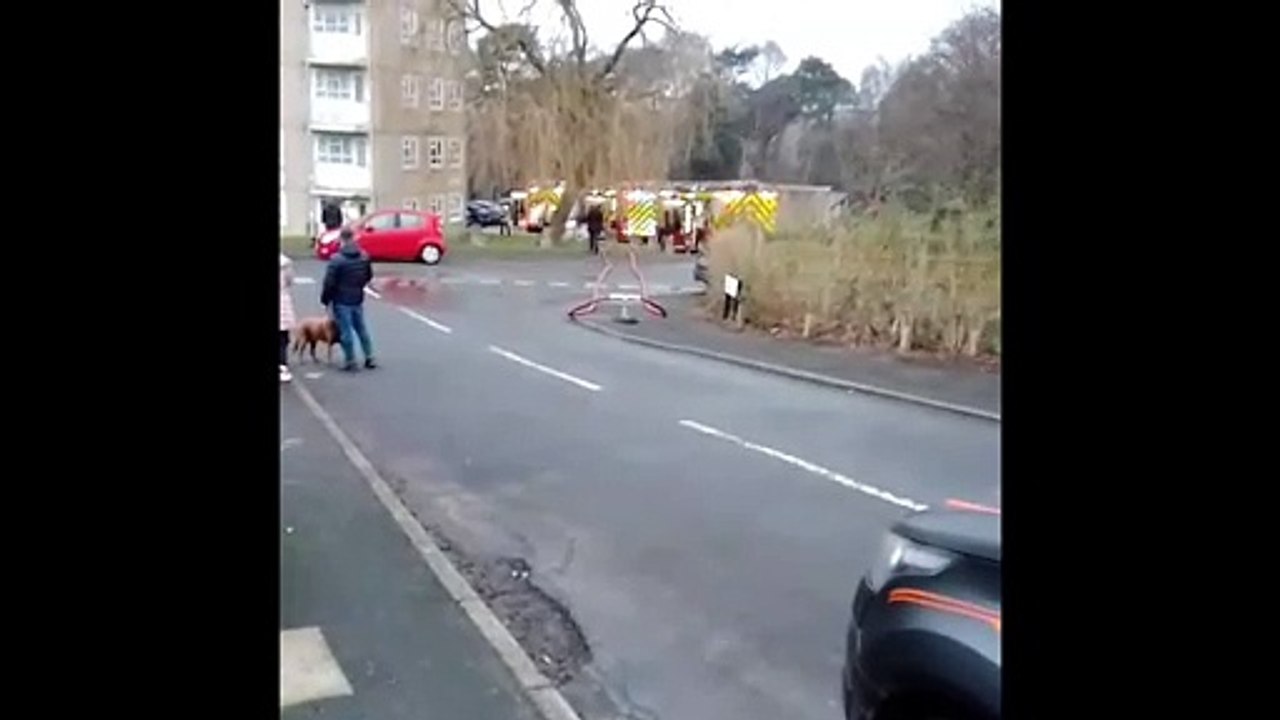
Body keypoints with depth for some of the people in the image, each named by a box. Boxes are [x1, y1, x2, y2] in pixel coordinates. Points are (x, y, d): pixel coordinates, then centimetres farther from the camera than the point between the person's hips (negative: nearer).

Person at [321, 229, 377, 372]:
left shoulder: (337, 259, -18)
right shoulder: (364, 257, 1)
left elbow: (329, 282, -17)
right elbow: (369, 276, 12)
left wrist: (325, 299, -3)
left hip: (342, 301, -6)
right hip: (358, 299, 6)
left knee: (346, 331, 2)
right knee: (361, 329, 16)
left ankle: (350, 361, 7)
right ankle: (369, 358, 20)